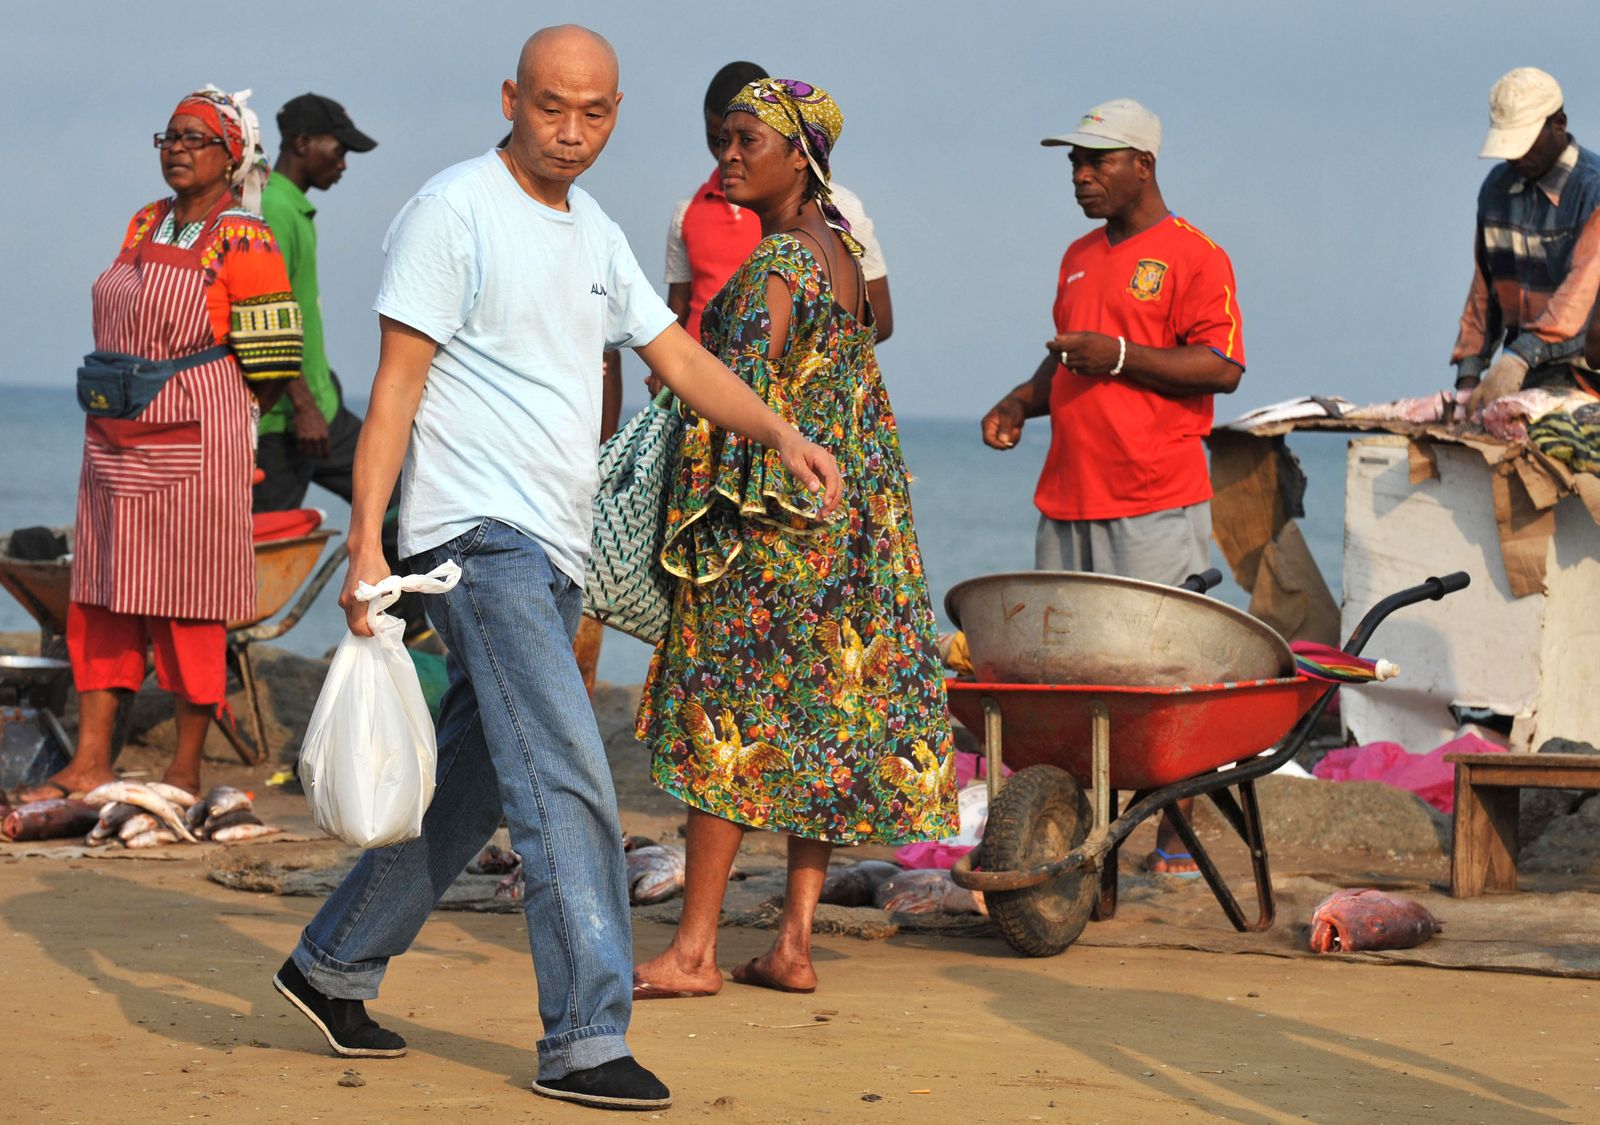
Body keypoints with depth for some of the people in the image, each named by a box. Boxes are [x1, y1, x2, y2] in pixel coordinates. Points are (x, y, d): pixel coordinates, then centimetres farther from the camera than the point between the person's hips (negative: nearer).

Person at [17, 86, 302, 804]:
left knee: (188, 601, -2)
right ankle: (90, 763, 10)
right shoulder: (144, 226, 13)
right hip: (116, 443, 7)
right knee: (101, 595, 6)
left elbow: (270, 372, -9)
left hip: (195, 448, -7)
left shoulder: (244, 245, -8)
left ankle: (186, 771, 6)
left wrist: (198, 414, -6)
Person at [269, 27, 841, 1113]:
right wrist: (366, 539, -18)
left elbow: (677, 356, 18)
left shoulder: (594, 232, 17)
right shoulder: (453, 211, -8)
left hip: (554, 553, 9)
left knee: (473, 780, 13)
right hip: (480, 534, -9)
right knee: (567, 778, -15)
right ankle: (587, 1040, -15)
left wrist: (779, 431, 1)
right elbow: (397, 382, -11)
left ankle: (332, 968, 27)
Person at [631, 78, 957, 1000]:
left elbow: (745, 387, -21)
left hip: (772, 514, -9)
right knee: (824, 716, 7)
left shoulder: (777, 266, -15)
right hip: (855, 508, 9)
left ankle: (695, 949, -1)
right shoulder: (841, 249, 13)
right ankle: (796, 942, 9)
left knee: (729, 714, -4)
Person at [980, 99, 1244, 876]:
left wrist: (1120, 356, -19)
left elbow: (1222, 367, -13)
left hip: (1157, 503, -7)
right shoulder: (1079, 258, 20)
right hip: (1068, 500, 8)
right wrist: (1022, 402, 13)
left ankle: (1176, 839, -1)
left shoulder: (1193, 257, -4)